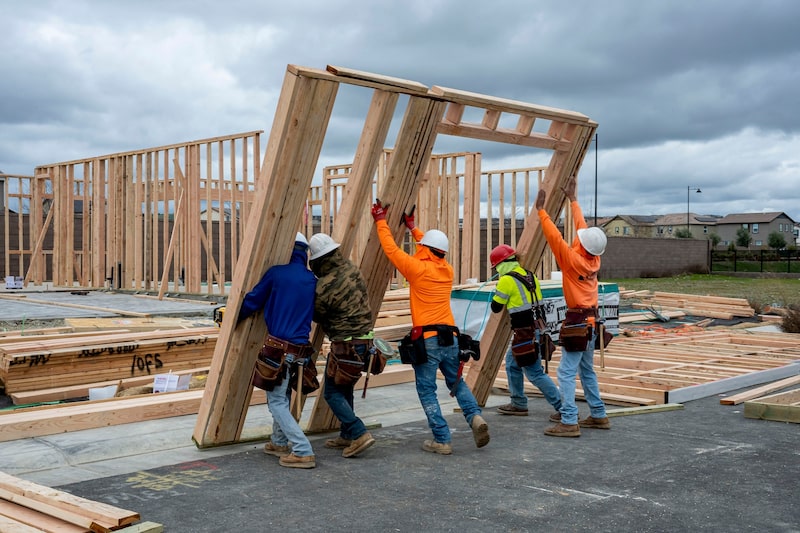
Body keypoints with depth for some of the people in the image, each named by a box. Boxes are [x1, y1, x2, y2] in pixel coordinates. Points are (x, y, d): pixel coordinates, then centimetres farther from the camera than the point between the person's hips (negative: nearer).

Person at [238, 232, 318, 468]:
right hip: (301, 349, 6)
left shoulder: (276, 273, -6)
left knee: (276, 401, 0)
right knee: (283, 396, 24)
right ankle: (280, 443, 32)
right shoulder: (312, 281, 7)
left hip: (279, 347, -6)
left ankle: (303, 452, -8)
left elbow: (252, 301, -1)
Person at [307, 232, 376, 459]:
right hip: (365, 339, 8)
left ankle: (359, 434, -6)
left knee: (332, 392, 4)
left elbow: (316, 315, -5)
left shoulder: (325, 287, -20)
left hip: (345, 344, -8)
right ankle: (347, 435, 29)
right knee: (345, 388, 21)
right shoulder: (352, 270, 2)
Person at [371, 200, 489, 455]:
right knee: (457, 382, 21)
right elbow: (434, 250, 29)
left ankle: (442, 440, 0)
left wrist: (381, 221, 14)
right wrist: (412, 227, 35)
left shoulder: (418, 268, -6)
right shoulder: (447, 270, 10)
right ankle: (475, 416, -3)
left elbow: (391, 249, 2)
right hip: (449, 338, 5)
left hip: (427, 340, -5)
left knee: (427, 391, 4)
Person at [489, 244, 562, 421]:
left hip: (525, 333, -9)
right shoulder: (530, 275, 9)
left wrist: (497, 293, 12)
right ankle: (518, 404, 31)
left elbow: (496, 307, -6)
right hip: (537, 328, 9)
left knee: (535, 373, -4)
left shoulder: (507, 280, -15)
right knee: (512, 363, 22)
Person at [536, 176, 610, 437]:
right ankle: (598, 416, 25)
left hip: (578, 322, -9)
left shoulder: (574, 260, -19)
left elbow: (556, 239, -23)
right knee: (587, 371, 18)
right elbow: (582, 226, 11)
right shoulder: (593, 258, 2)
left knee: (566, 372, -8)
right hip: (590, 320, 9)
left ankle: (569, 422, -11)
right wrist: (572, 199, 18)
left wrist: (541, 211, -19)